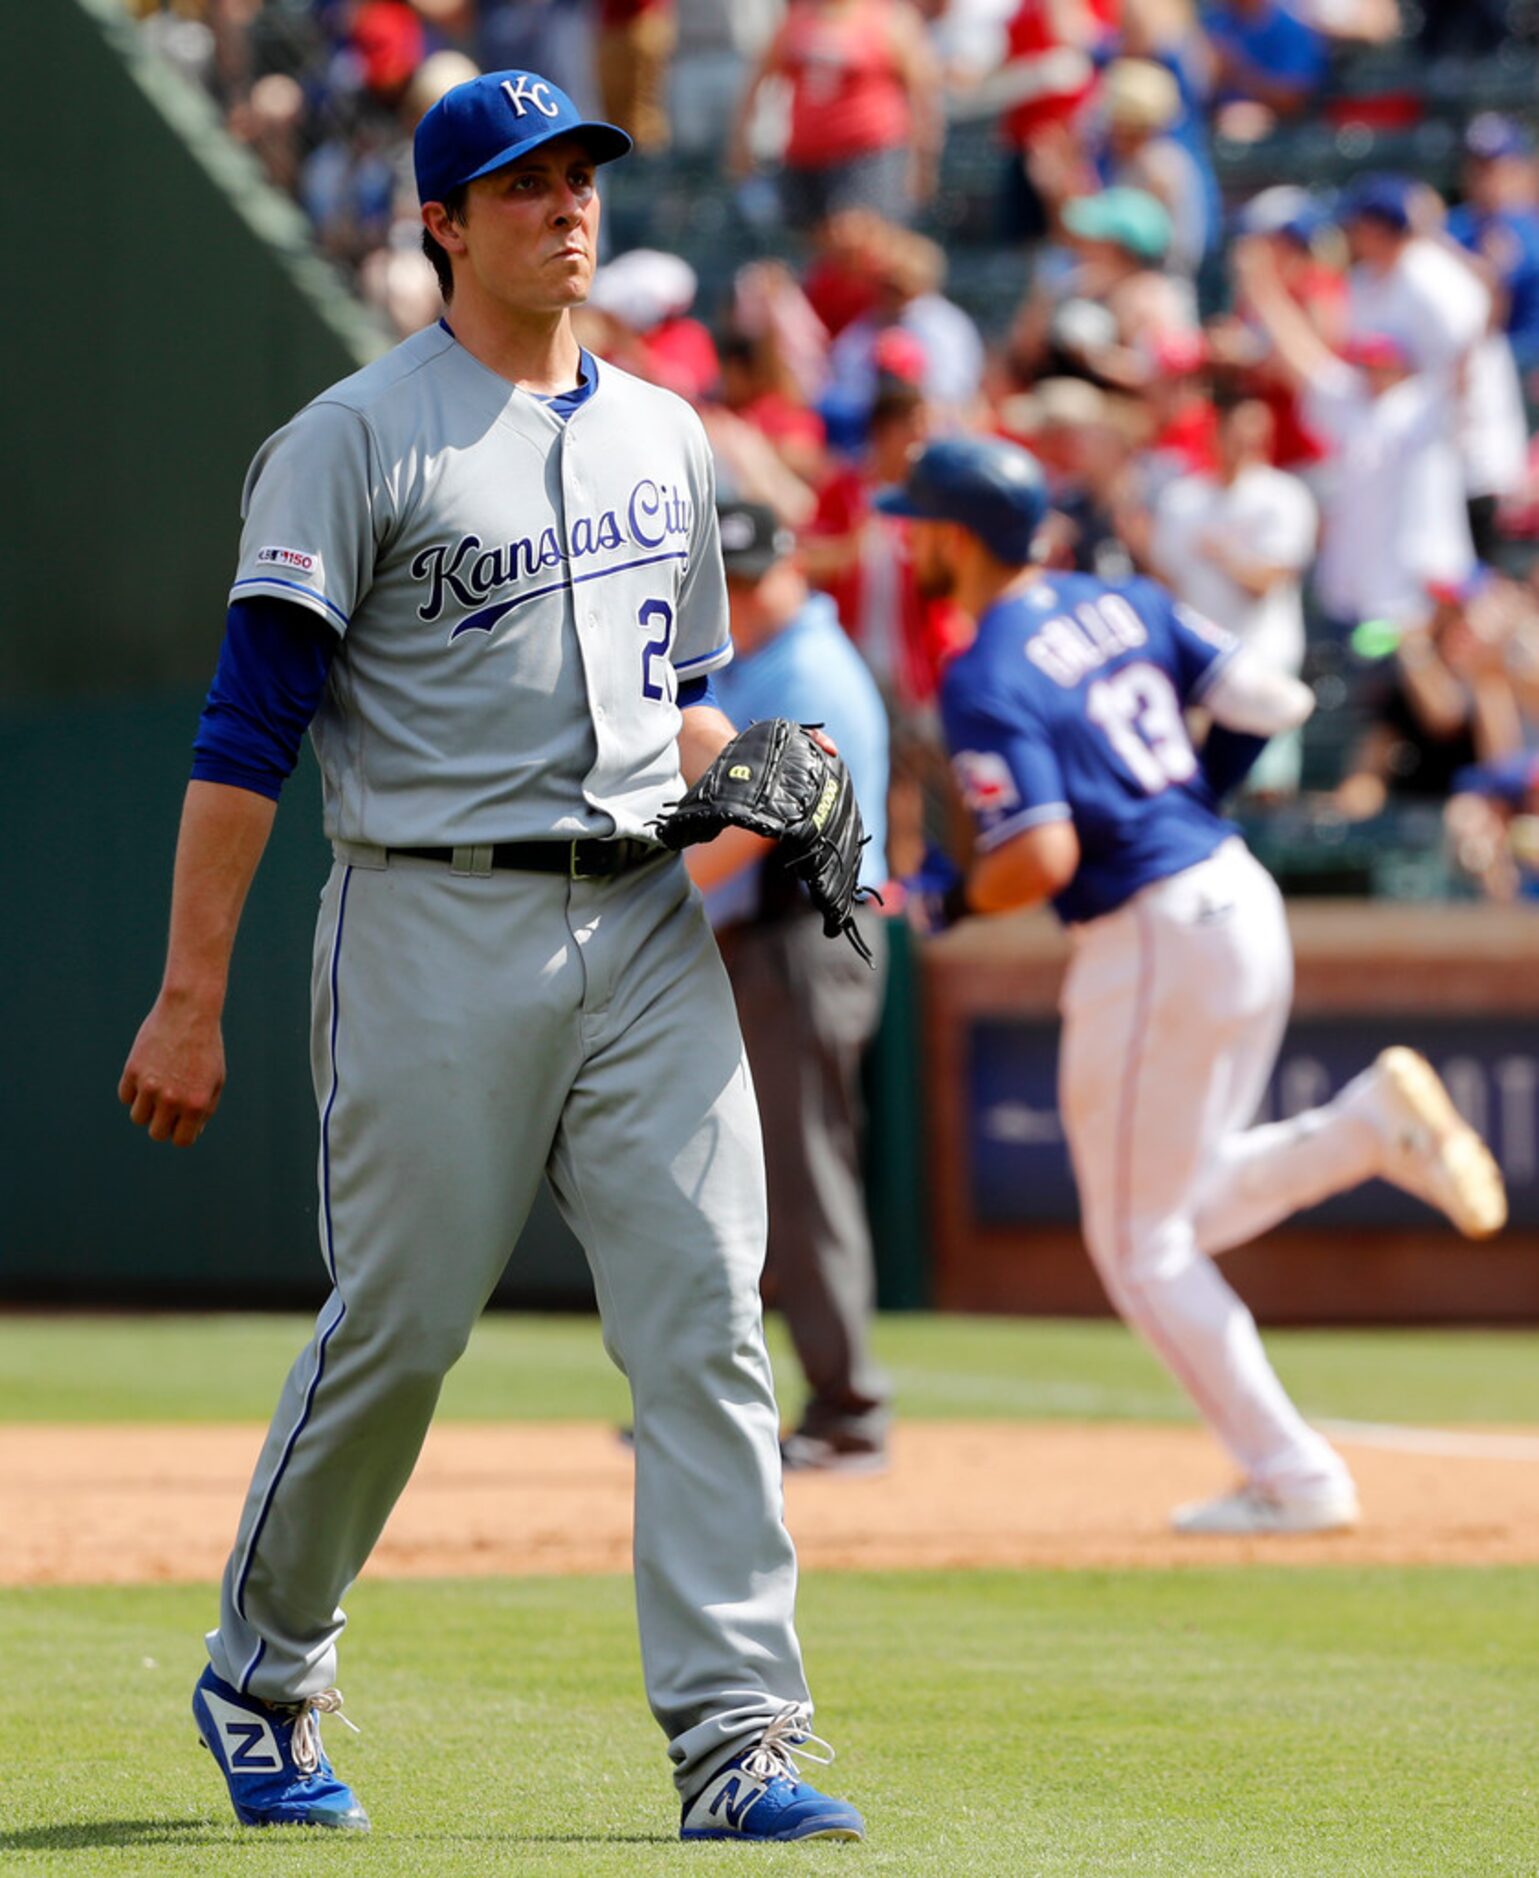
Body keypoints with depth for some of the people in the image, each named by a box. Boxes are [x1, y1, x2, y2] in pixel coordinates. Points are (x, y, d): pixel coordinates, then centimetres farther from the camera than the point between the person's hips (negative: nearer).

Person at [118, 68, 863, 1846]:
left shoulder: (660, 435, 17)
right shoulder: (357, 438, -3)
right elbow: (247, 732, -7)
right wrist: (189, 1000, -13)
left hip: (645, 921, 5)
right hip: (440, 920, -5)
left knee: (705, 1317, -7)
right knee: (394, 1330, 0)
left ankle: (737, 1735, -10)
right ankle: (260, 1677, 22)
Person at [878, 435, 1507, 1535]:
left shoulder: (983, 682, -14)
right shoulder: (1125, 606, 9)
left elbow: (1041, 859, -23)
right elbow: (1275, 703, 7)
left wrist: (958, 899, -3)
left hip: (1153, 944, -8)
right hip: (1245, 903, 8)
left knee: (1141, 1245, 6)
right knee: (1188, 1212, 21)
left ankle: (1293, 1478, 5)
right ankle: (1375, 1123, 0)